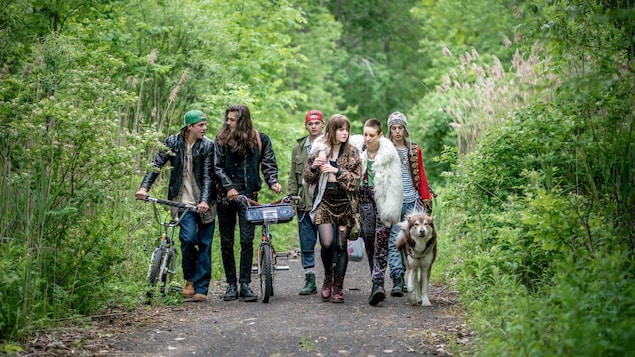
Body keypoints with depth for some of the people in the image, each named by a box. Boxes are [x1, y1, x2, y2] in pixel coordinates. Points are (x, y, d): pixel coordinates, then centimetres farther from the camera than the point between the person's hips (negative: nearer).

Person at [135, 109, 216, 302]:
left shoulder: (208, 145, -4)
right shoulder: (173, 142, 1)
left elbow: (208, 176, -9)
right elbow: (157, 164, -1)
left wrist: (205, 200, -22)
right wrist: (144, 187, -14)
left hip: (205, 202, 0)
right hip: (184, 201, 0)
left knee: (204, 244, 1)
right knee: (188, 238, -18)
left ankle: (201, 288, 10)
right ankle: (189, 279, 5)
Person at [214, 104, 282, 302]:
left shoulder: (260, 139, 3)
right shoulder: (222, 139, 2)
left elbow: (269, 164, 7)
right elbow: (217, 166, -1)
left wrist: (273, 182, -11)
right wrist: (229, 187, -12)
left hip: (249, 195, -1)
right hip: (226, 195, 1)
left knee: (247, 240, -8)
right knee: (226, 242, 4)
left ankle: (245, 284, -3)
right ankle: (231, 284, 12)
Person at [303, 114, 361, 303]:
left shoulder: (352, 152, 2)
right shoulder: (319, 149, 4)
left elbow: (356, 179, -5)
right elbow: (308, 178, 9)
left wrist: (337, 171, -16)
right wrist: (313, 167, -12)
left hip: (344, 204, 0)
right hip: (324, 202, 0)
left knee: (341, 246, 1)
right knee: (326, 243, -14)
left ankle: (338, 287, 11)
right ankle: (328, 277, 12)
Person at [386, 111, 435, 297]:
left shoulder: (415, 150, 12)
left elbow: (421, 176, 15)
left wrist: (426, 198, 10)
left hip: (412, 201, 3)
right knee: (393, 241, -8)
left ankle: (403, 278, 12)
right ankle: (397, 280, -12)